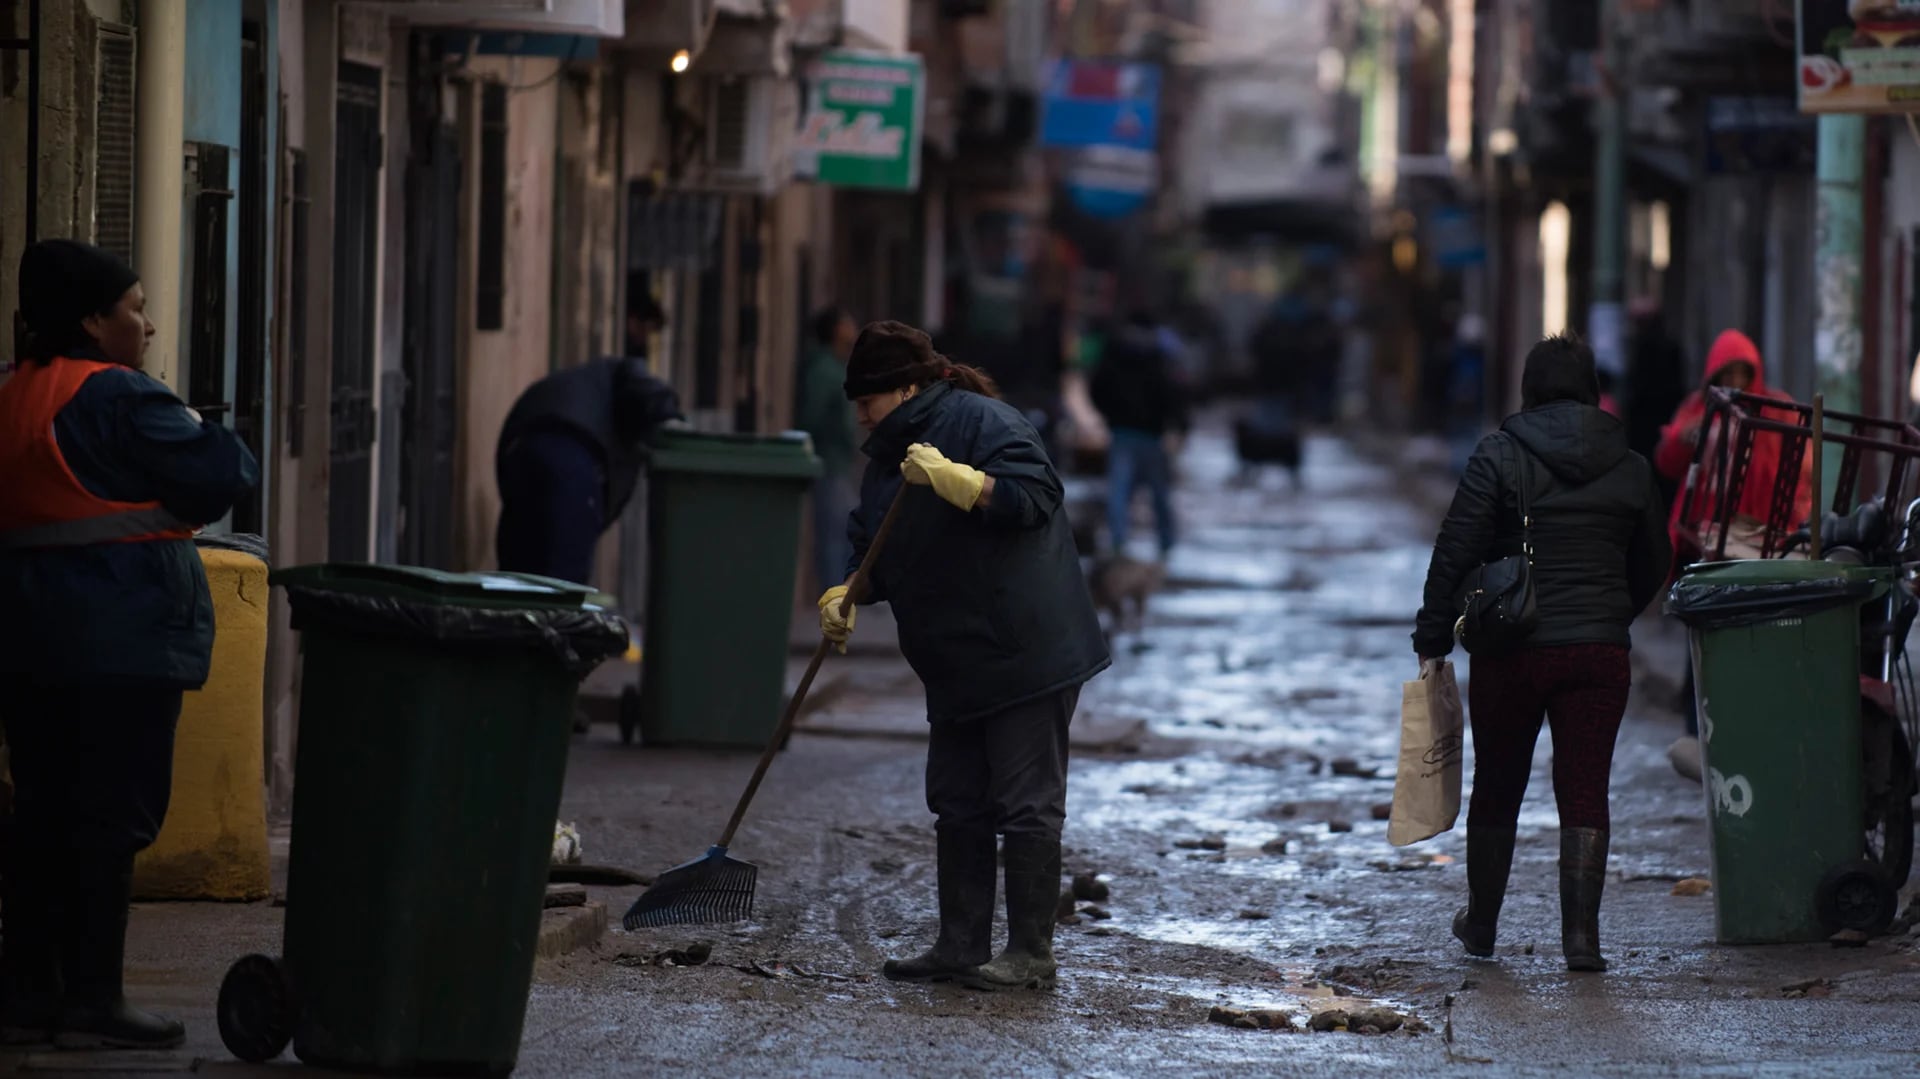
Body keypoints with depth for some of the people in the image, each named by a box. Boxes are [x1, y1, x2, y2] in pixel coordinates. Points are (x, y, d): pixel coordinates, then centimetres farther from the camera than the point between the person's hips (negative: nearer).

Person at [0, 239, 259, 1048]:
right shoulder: (121, 399, -14)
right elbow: (219, 478, -16)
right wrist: (213, 439, 4)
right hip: (120, 639, -8)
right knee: (112, 818, -4)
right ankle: (91, 1002, -4)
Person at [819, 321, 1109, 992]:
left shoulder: (982, 422, -11)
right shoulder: (886, 457, 16)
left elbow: (1035, 495, -22)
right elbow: (871, 549, 17)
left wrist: (952, 479, -30)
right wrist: (844, 598, -2)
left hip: (1026, 655, -10)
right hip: (957, 664, 10)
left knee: (1026, 806, -6)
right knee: (957, 805, 11)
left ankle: (1030, 956, -4)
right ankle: (961, 948, 17)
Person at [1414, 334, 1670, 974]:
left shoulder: (1499, 458, -5)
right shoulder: (1629, 467, 6)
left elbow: (1455, 555, -8)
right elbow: (1652, 565, 17)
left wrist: (1432, 641, -2)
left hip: (1512, 653, -2)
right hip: (1600, 655, 2)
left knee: (1497, 789, 13)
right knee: (1585, 793, 2)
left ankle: (1480, 924, 26)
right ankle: (1581, 933, -8)